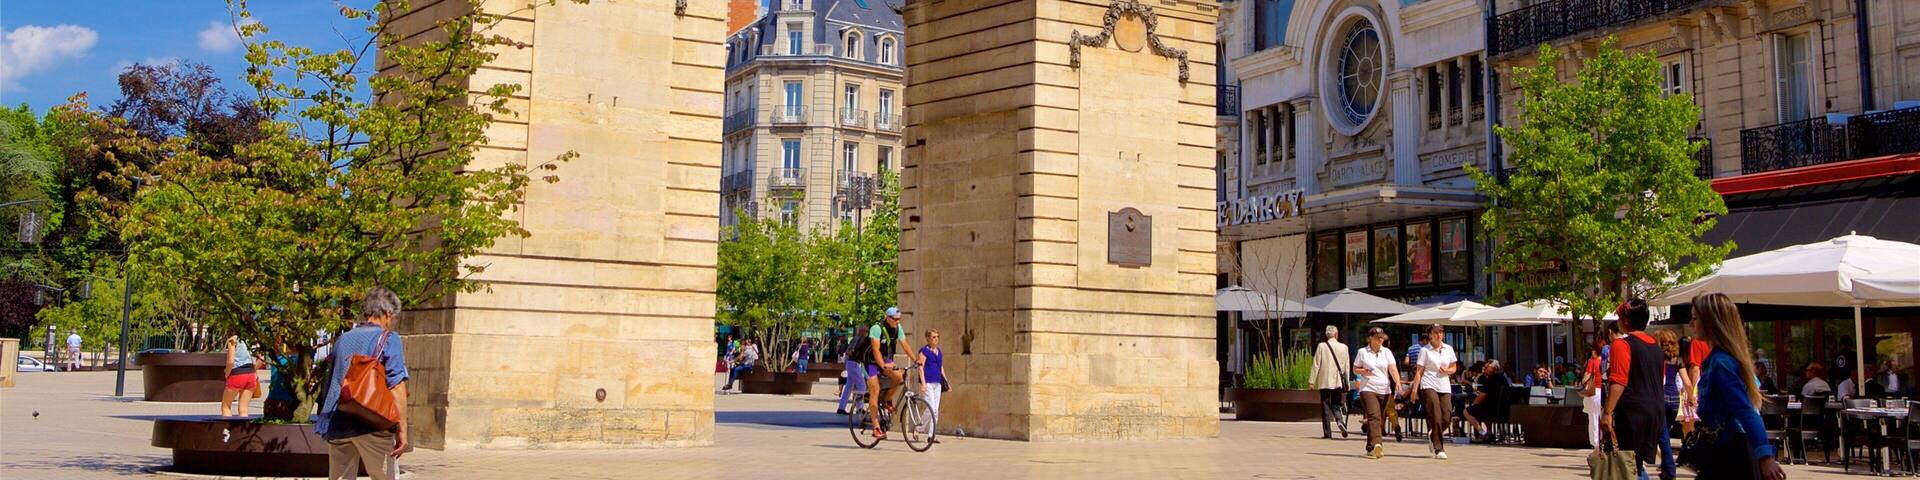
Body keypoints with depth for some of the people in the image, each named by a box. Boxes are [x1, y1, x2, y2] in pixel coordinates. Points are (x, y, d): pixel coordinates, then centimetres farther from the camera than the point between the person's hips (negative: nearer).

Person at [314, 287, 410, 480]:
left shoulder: (342, 339, 15)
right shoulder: (388, 339, -4)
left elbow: (330, 383, 21)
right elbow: (397, 388, -12)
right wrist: (402, 429, -12)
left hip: (337, 424, 6)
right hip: (372, 424, -5)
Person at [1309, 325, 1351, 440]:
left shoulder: (1321, 346, -5)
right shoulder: (1343, 347, 1)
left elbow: (1316, 365, -5)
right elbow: (1346, 367, 5)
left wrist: (1312, 381, 0)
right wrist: (1347, 383, 13)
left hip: (1324, 382, -2)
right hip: (1338, 382, 2)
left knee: (1325, 407, 3)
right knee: (1336, 405, 14)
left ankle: (1327, 432, 1)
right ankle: (1340, 421, -14)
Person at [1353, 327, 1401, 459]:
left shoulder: (1387, 352, 9)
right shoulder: (1362, 352, 5)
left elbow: (1393, 369, -2)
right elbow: (1355, 369, 11)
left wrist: (1398, 382, -19)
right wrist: (1363, 371, -11)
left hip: (1384, 390, 3)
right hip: (1368, 389, -3)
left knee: (1381, 419, 7)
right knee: (1374, 417, -20)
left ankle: (1371, 448, 19)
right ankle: (1376, 444, -35)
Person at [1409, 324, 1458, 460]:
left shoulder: (1448, 349, 11)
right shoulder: (1425, 350, 1)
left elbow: (1454, 368, 18)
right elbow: (1419, 371, -1)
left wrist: (1447, 370, -5)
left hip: (1445, 386, 4)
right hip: (1429, 386, -4)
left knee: (1447, 418, -3)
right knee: (1436, 418, -10)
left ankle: (1433, 436, 27)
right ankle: (1438, 449, -5)